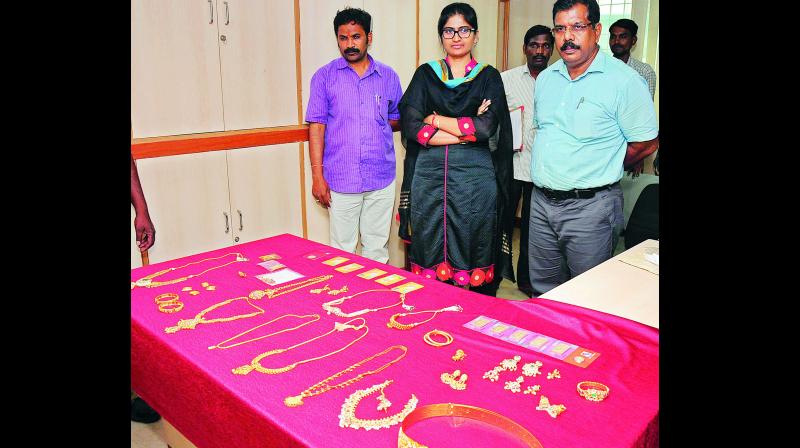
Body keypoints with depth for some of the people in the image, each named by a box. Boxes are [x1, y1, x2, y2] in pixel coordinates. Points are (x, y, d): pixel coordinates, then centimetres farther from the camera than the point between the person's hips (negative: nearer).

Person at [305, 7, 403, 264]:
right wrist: (317, 176, -6)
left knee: (377, 249, 9)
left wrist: (378, 125, -2)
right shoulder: (324, 77, 3)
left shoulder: (389, 77, 9)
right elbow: (317, 127, 0)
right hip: (340, 180, -2)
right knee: (342, 250, 4)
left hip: (382, 179, 2)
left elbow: (399, 120, 19)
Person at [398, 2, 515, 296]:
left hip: (475, 177, -1)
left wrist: (436, 120, -4)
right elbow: (411, 126, -5)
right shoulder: (425, 74, 11)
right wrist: (467, 130, -9)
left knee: (473, 257, 4)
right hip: (429, 176, 1)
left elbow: (487, 128, -9)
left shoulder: (489, 77, 8)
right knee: (430, 255, 5)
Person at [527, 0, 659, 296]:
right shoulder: (546, 78, 10)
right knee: (542, 289, 18)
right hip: (541, 201, 6)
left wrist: (600, 172, 1)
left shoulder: (624, 80, -10)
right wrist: (548, 172, 11)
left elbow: (646, 144, -7)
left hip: (590, 206, -6)